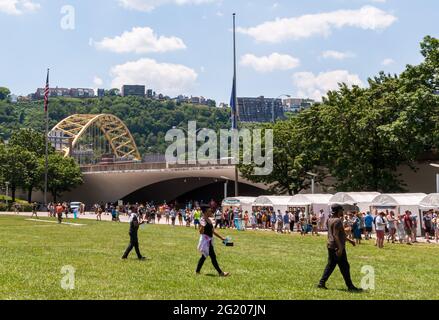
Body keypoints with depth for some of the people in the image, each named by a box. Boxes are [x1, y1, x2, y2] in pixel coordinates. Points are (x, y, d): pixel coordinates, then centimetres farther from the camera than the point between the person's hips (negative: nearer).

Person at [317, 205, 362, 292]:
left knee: (330, 265, 14)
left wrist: (349, 240, 29)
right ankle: (350, 286, 5)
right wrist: (340, 247, -25)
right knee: (344, 267, -2)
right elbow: (335, 235, -23)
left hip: (330, 246, 10)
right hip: (337, 247, -10)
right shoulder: (337, 221, -16)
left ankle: (322, 283, 12)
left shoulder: (330, 220, 15)